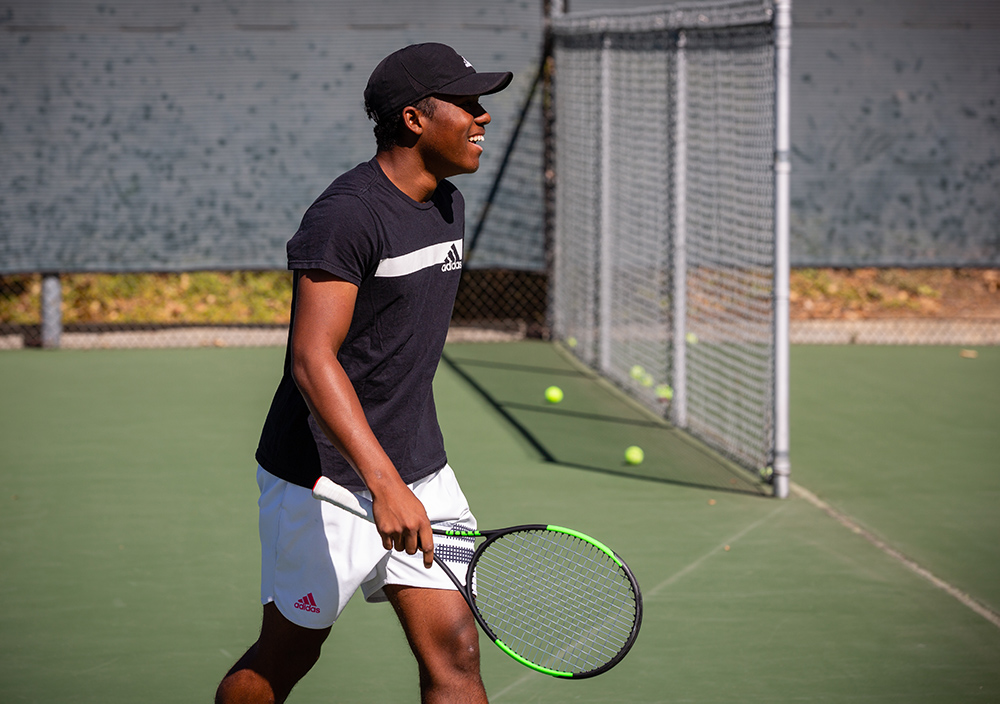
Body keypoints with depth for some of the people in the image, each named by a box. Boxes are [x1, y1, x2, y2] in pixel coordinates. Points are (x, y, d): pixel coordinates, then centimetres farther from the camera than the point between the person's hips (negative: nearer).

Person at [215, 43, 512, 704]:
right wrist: (385, 484, -37)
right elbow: (313, 360, -28)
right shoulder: (346, 216, -21)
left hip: (419, 471, 7)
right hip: (323, 479, -7)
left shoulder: (448, 204, 8)